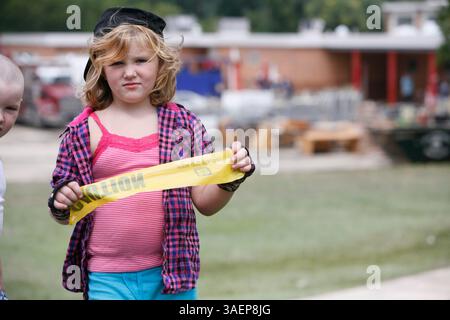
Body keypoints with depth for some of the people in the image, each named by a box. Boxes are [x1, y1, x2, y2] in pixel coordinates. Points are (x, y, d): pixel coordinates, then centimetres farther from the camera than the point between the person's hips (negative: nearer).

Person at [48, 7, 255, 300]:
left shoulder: (184, 124, 5)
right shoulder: (83, 131, 2)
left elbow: (205, 203, 6)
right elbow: (64, 214, 7)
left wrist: (230, 180, -12)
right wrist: (60, 207, -15)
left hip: (172, 274, 1)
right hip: (107, 279, -1)